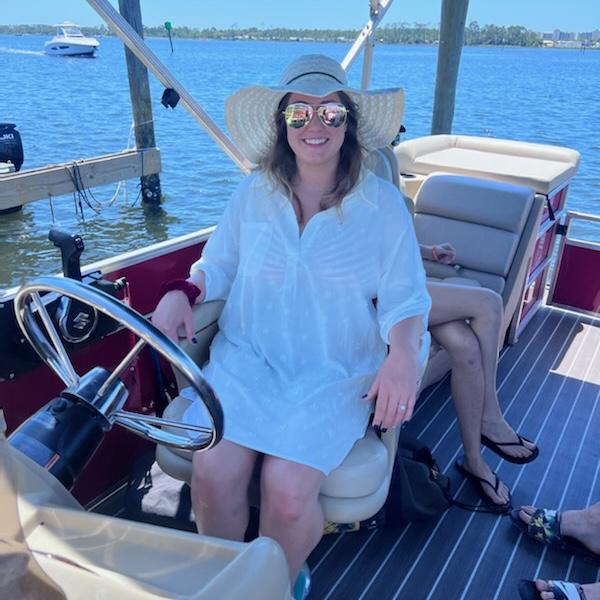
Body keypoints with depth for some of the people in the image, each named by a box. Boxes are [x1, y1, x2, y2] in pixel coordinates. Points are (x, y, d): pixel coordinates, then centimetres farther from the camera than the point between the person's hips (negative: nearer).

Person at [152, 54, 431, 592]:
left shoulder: (383, 204, -1)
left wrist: (404, 353, -20)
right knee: (213, 474, -20)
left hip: (337, 373, -2)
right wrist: (182, 294, -6)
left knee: (287, 491, -22)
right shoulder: (253, 195, 6)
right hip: (247, 357, 2)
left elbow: (404, 300, 0)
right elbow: (219, 266, 15)